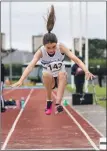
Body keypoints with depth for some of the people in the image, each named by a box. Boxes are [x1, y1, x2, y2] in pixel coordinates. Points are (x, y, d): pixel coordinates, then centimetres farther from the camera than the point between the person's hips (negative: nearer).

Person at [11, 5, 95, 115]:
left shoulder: (61, 47, -21)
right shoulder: (40, 51, -23)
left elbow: (75, 59, -29)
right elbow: (31, 66, -36)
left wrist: (86, 71, -45)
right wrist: (21, 80, -51)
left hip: (61, 78, 1)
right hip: (49, 79, -1)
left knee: (62, 73, -33)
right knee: (46, 74, -34)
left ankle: (58, 103, -37)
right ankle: (48, 102, -18)